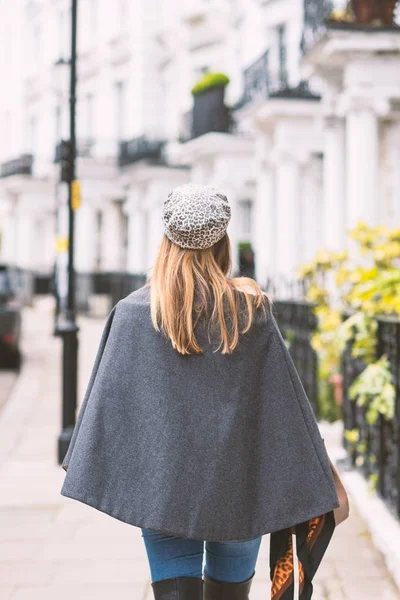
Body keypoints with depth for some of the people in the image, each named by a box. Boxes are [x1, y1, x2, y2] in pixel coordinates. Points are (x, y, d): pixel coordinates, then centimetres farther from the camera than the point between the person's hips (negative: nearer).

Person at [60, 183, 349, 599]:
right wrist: (320, 484, 4)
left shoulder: (132, 312, -5)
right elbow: (285, 398, -3)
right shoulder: (251, 311, -6)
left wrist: (88, 474, 7)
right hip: (239, 486, 1)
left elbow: (108, 397, -4)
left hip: (163, 487, 0)